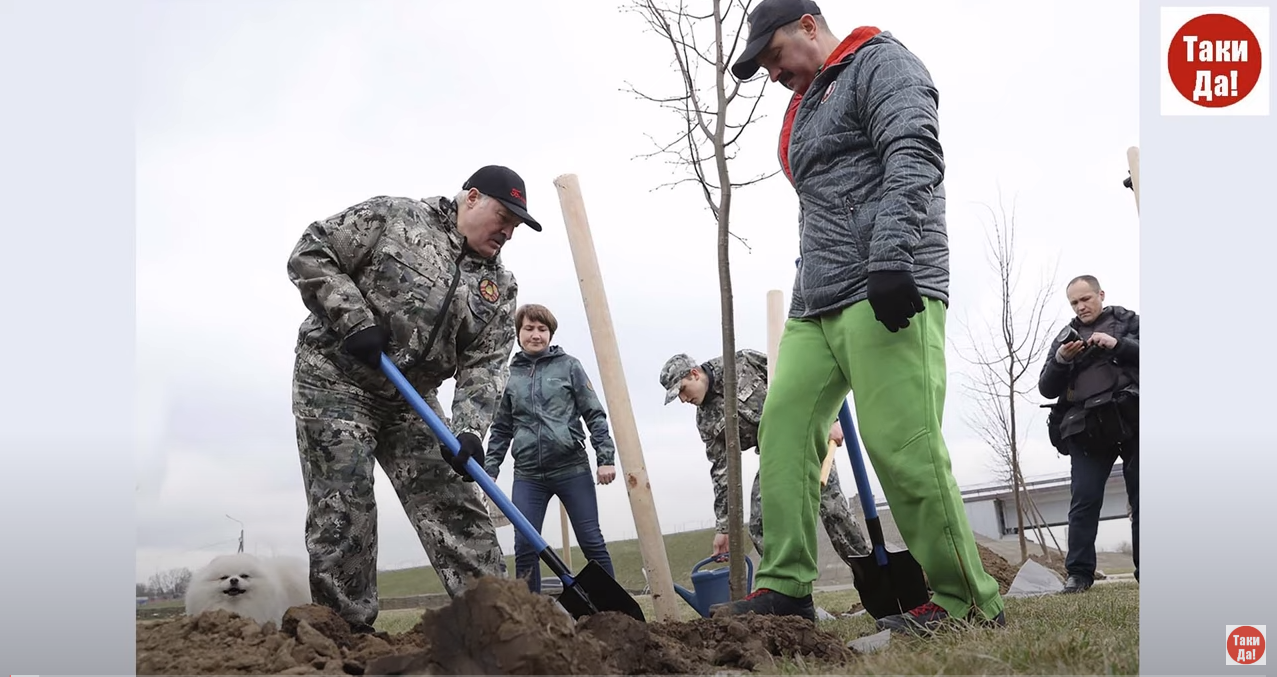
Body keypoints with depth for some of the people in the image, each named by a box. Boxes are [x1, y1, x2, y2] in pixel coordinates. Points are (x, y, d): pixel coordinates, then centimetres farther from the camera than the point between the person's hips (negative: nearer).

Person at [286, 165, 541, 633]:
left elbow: (484, 365, -3)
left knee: (454, 506, 0)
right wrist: (355, 319, -19)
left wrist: (469, 429, -20)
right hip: (335, 378, -5)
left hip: (411, 399, 5)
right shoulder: (393, 218, -8)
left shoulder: (498, 287, 5)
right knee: (342, 513, -9)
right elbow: (309, 255, -9)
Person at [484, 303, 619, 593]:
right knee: (525, 548, -4)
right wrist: (488, 471, 7)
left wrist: (606, 457, -6)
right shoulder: (510, 376, 9)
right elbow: (501, 430, 15)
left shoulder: (569, 366, 4)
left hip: (572, 470, -2)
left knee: (592, 542, 1)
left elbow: (594, 415, 2)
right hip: (527, 475, 2)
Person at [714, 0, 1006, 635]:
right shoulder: (806, 106, 29)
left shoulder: (882, 63, 1)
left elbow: (912, 158, -15)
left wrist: (891, 259, -26)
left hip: (886, 295, -9)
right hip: (816, 304, 9)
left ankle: (967, 601, -3)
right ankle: (786, 586, 3)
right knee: (783, 427, 0)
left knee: (902, 445, -14)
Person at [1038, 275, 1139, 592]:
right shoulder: (1065, 338, 21)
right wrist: (1060, 360, -5)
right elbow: (1047, 388, 13)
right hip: (1087, 431, 2)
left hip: (1133, 421, -2)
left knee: (1142, 500, -2)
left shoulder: (1127, 321, 15)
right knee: (1084, 502, -7)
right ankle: (1078, 573, -8)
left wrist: (1117, 344, -12)